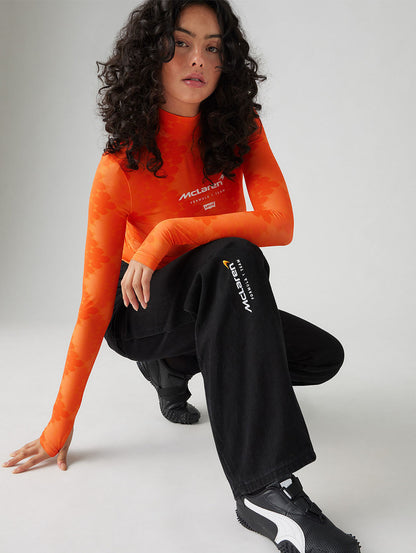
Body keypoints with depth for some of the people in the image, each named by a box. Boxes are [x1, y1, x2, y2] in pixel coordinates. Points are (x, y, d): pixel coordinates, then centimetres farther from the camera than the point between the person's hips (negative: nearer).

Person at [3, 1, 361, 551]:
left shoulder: (240, 131, -10)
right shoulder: (122, 166, -22)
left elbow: (279, 223, -23)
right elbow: (95, 303, -20)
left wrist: (170, 233, -34)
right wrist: (60, 427, -19)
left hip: (214, 307, 6)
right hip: (142, 308, -5)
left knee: (323, 356, -9)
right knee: (232, 256, -36)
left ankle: (175, 366, 12)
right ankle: (265, 489, -43)